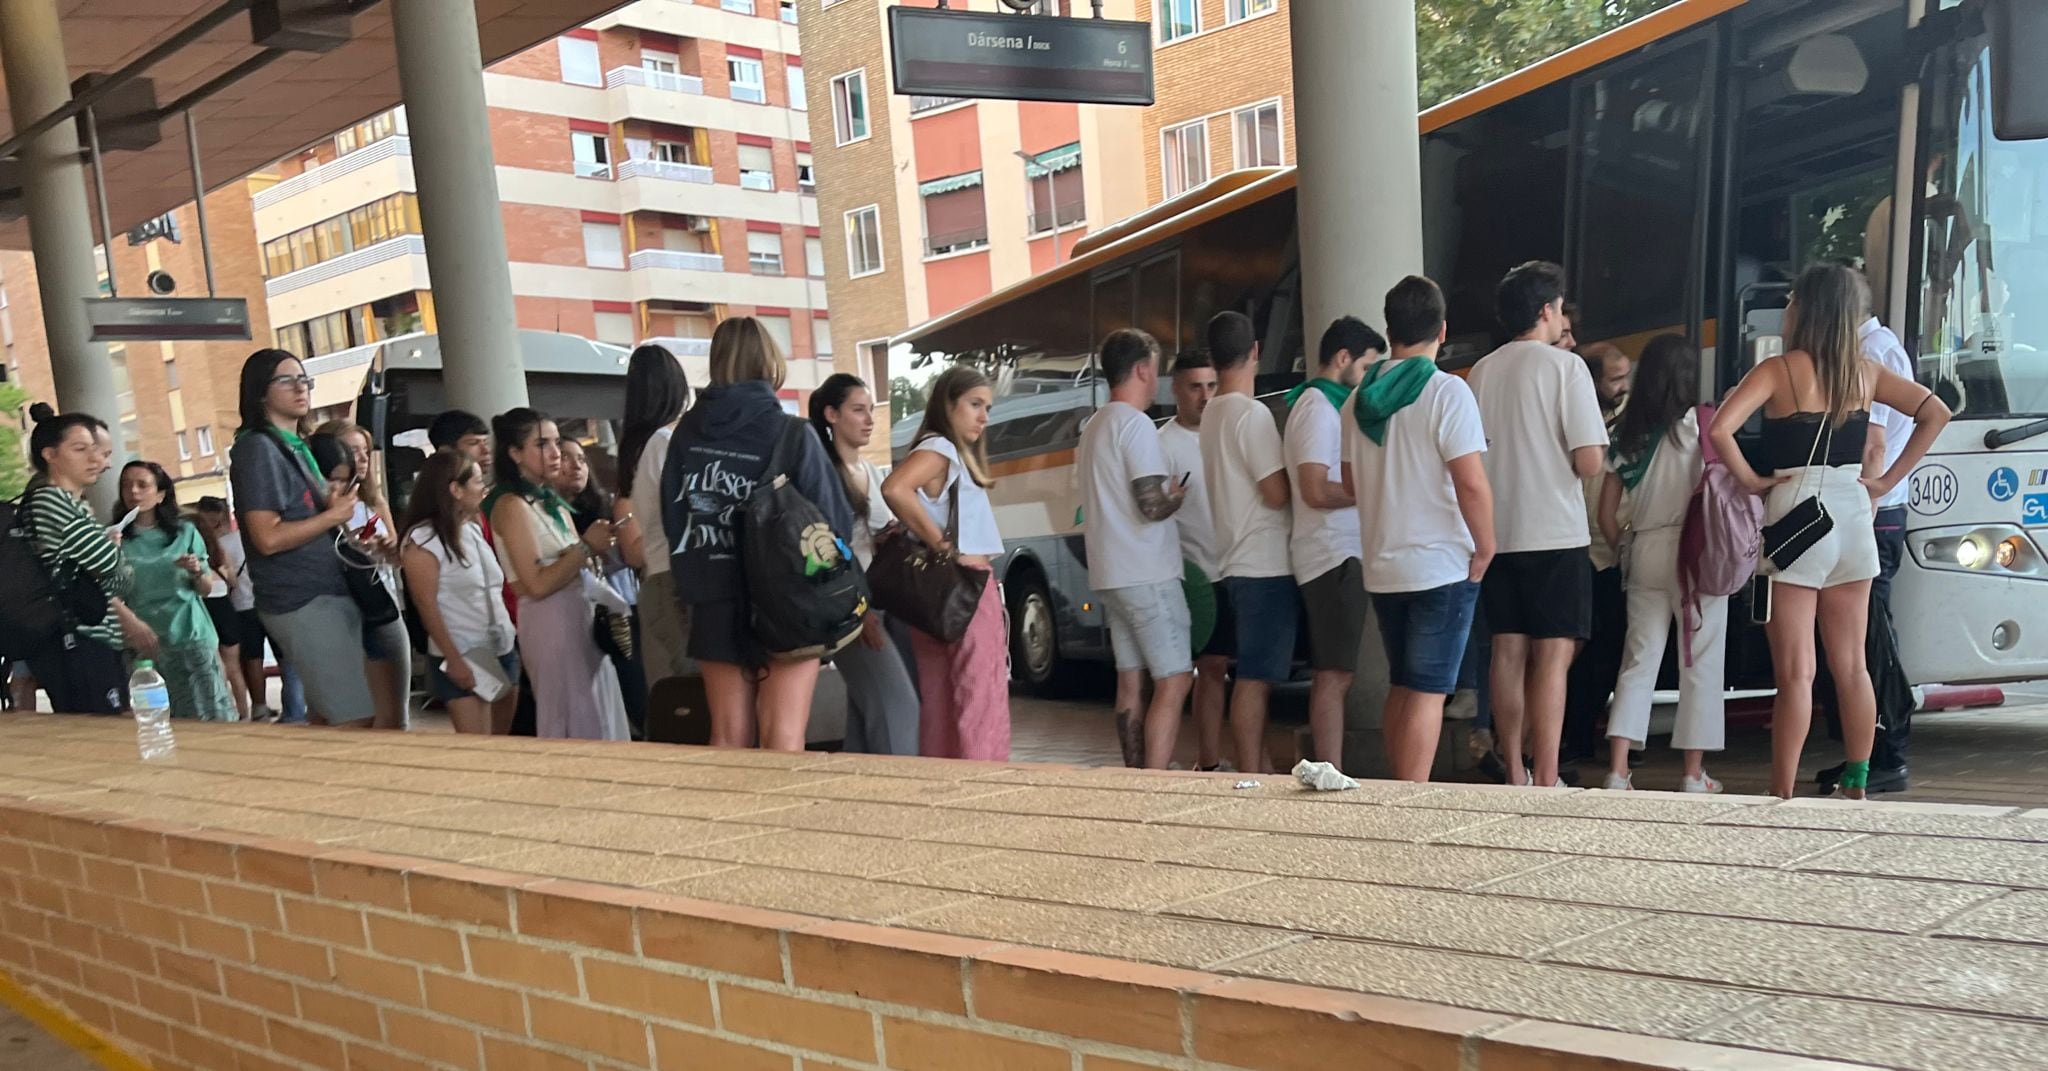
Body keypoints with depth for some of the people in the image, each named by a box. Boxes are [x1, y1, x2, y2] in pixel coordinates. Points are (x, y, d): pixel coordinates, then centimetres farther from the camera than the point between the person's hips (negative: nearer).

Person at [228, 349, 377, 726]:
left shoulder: (298, 447, 17)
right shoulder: (257, 448, -10)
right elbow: (268, 539, -19)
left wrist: (334, 504, 7)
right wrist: (334, 515, -11)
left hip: (329, 594, 9)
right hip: (302, 603, -9)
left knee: (330, 718, 13)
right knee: (354, 720, -12)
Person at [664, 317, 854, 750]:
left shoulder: (687, 432, 1)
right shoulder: (790, 433, -11)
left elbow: (671, 518, 6)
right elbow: (833, 522, -11)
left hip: (715, 606, 4)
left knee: (728, 738, 12)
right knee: (784, 741, 1)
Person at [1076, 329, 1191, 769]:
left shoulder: (1094, 427, 16)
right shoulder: (1136, 424, -13)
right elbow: (1152, 506, -19)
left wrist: (1165, 492, 17)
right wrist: (1177, 496, 1)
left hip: (1111, 575, 9)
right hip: (1147, 576, -9)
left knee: (1131, 681, 10)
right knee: (1174, 682, -7)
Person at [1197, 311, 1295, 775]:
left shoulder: (1211, 414, 14)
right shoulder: (1252, 413, -14)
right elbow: (1277, 492, -16)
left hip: (1236, 562, 9)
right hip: (1264, 565, -9)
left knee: (1255, 675, 14)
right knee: (1256, 678, -6)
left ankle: (1260, 770, 21)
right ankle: (1252, 777, -2)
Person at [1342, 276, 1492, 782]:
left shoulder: (1360, 398, 7)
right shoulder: (1447, 392, -12)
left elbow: (1350, 481, 16)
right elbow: (1472, 482, -18)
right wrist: (1485, 549, -7)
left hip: (1381, 568, 6)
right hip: (1441, 566, -6)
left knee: (1400, 688, 17)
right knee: (1428, 692, -1)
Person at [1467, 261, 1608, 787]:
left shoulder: (1481, 372, 8)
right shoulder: (1565, 365, -7)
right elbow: (1589, 460, -14)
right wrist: (1600, 451, 8)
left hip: (1497, 533, 6)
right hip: (1555, 533, -5)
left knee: (1509, 652, 10)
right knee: (1553, 655, -2)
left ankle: (1515, 775, 18)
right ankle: (1546, 782, -2)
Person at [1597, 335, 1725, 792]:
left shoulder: (1626, 432, 7)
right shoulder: (1701, 423, -4)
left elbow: (1606, 514, 7)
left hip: (1644, 551, 4)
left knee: (1638, 660, 6)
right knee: (1699, 664, 5)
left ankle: (1617, 770, 1)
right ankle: (1694, 773, 11)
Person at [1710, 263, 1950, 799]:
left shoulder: (1778, 369, -8)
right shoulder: (1866, 371, 8)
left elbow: (1719, 429, -21)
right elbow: (1936, 414, 11)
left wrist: (1751, 480, -7)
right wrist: (1887, 480, 8)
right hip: (1852, 514, 5)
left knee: (1795, 673, -3)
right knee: (1852, 667, 13)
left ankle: (1782, 794, 0)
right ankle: (1857, 786, 22)